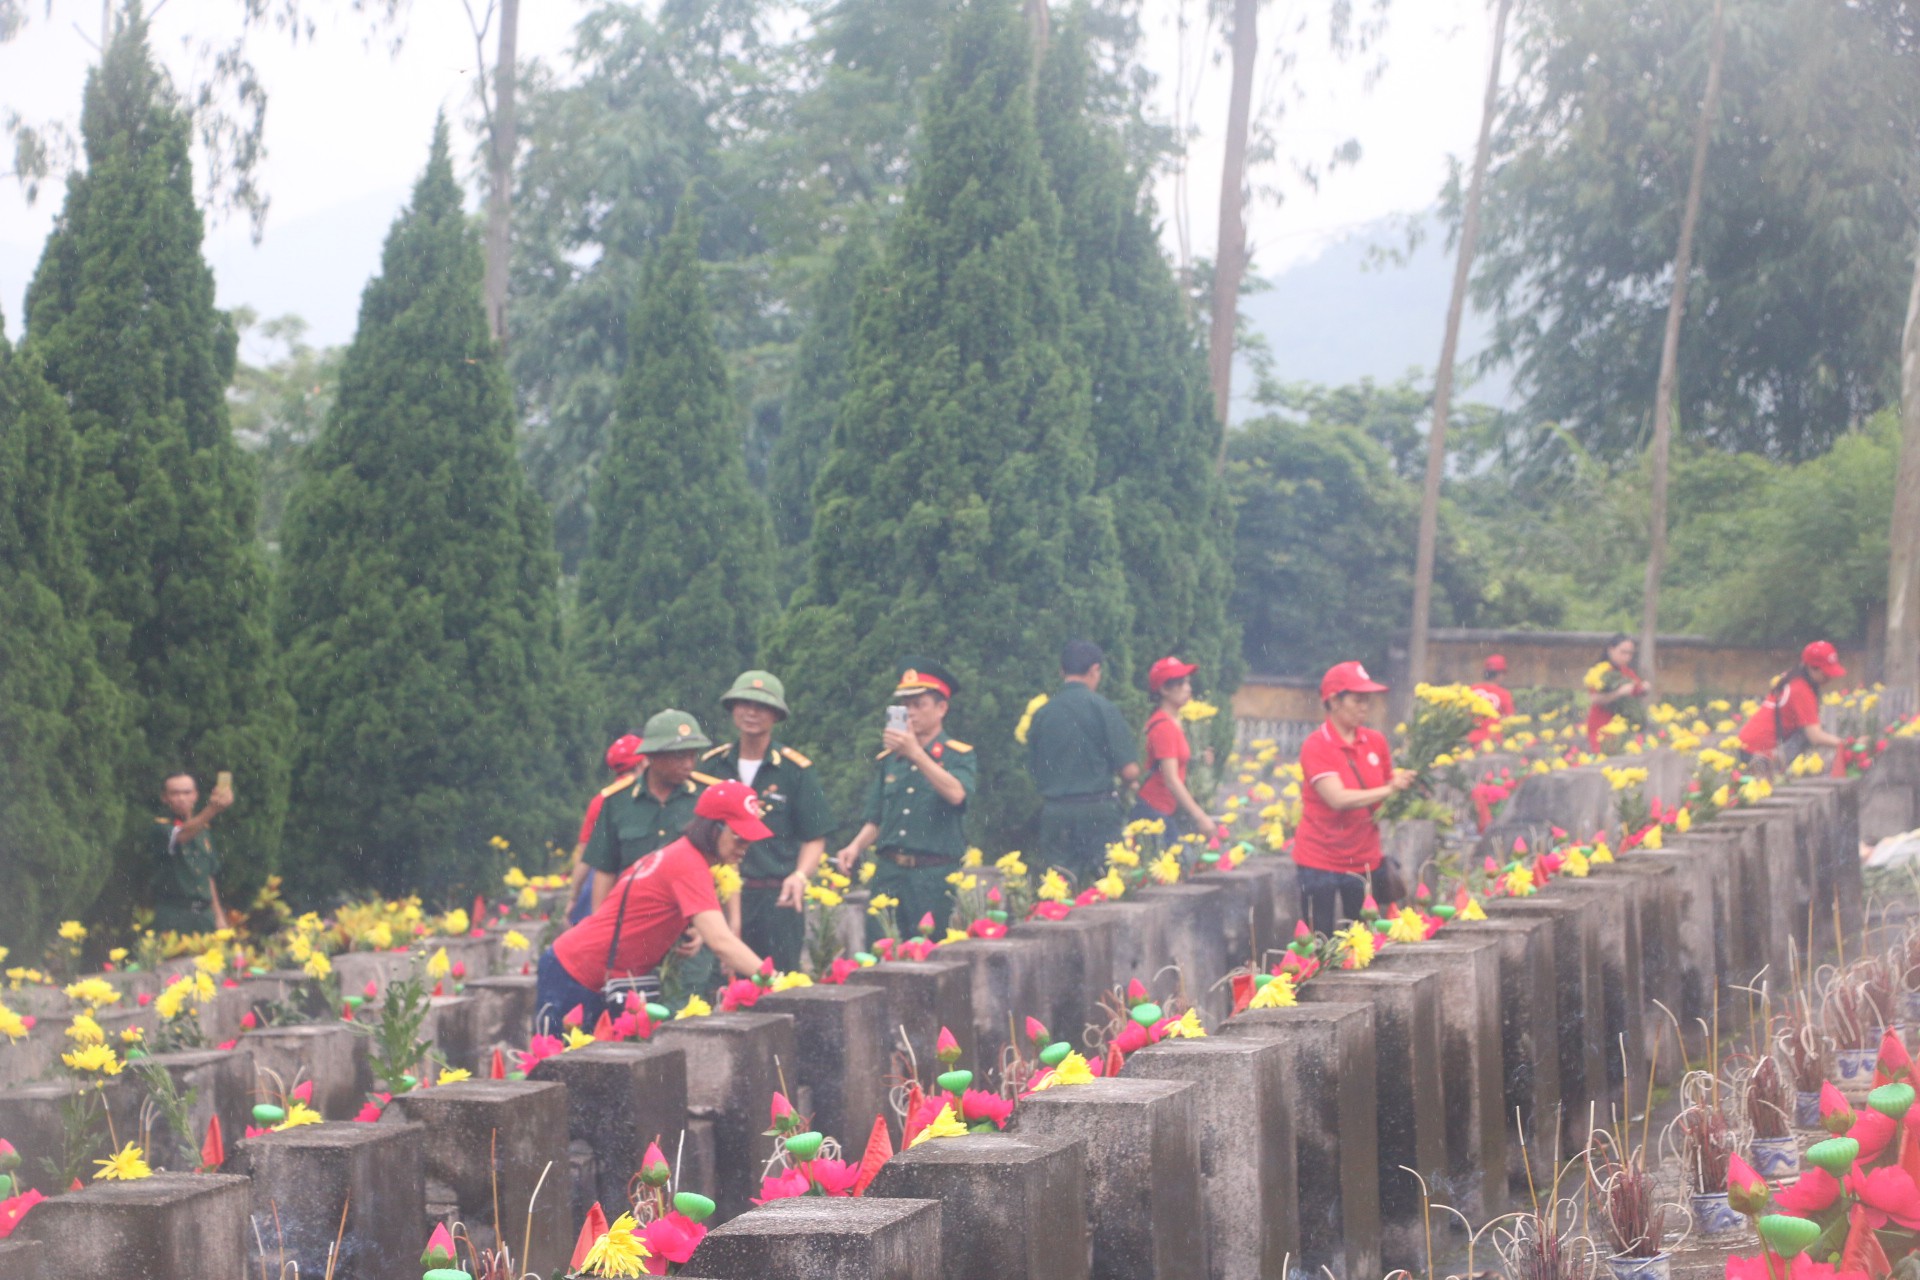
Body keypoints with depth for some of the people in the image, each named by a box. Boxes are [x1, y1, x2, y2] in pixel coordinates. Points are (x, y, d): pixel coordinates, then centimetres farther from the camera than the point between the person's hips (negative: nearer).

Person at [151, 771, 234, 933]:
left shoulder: (203, 830, 15)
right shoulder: (161, 827, -6)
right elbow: (182, 836, -29)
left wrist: (219, 916, 17)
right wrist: (211, 810, -46)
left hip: (204, 914, 6)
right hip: (173, 914, -6)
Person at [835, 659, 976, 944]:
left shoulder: (959, 756, 4)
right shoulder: (888, 759, 17)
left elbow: (956, 794, -18)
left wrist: (916, 753, -23)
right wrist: (856, 847, 1)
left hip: (935, 878, -4)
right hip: (888, 876, 4)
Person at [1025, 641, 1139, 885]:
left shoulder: (1042, 713, 5)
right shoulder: (1102, 708, -6)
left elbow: (1034, 773, 12)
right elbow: (1129, 771, -9)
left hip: (1053, 812, 4)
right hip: (1097, 810, -4)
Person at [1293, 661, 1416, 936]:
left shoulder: (1376, 741, 6)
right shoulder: (1316, 746, -10)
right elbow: (1338, 798, -22)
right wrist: (1388, 790, -21)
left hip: (1365, 861, 5)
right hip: (1322, 864, -5)